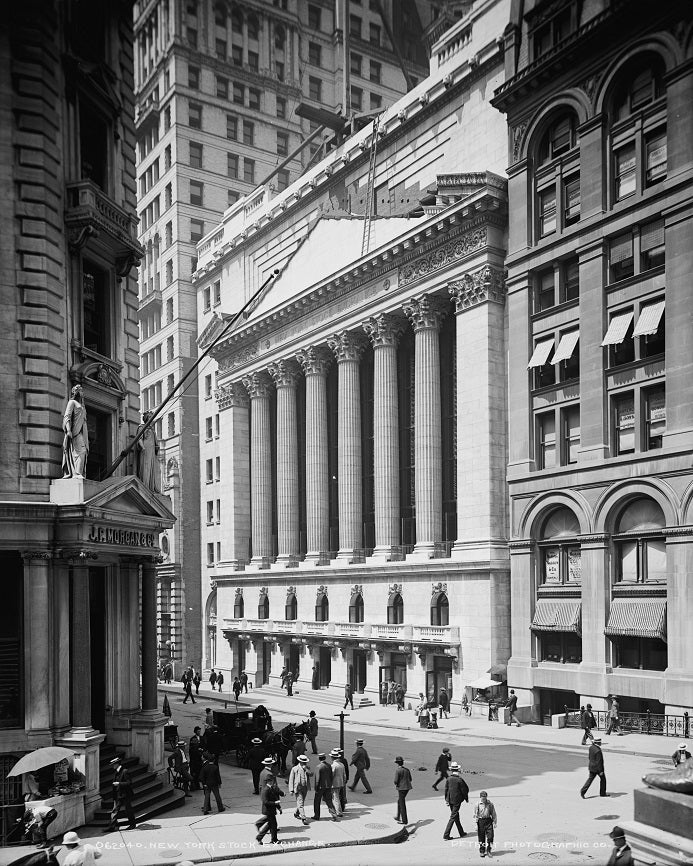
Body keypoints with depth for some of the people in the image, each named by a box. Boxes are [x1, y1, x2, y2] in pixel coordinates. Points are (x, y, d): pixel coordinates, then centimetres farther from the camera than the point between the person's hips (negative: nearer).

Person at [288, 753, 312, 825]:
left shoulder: (307, 768, 9)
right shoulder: (295, 769, -3)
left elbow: (311, 774, -8)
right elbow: (291, 779, -2)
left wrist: (306, 769, -18)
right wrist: (291, 790, -7)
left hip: (305, 788, 5)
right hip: (298, 788, -5)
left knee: (301, 802, 17)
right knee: (300, 803, -10)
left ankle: (296, 813, 38)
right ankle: (303, 818, -12)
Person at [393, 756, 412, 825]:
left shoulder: (397, 770, -14)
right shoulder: (407, 769, 6)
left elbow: (396, 781, -17)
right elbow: (410, 779, 12)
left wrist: (396, 784, 4)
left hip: (401, 788, -8)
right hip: (407, 787, 8)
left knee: (402, 804, 1)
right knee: (399, 801, 23)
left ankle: (404, 820, 3)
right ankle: (398, 817, 31)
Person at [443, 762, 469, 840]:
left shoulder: (448, 779, -4)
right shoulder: (460, 779, -17)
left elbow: (446, 789, 2)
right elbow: (464, 790, -10)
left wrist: (446, 800, 12)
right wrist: (466, 798, 6)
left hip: (450, 800, 5)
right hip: (457, 800, -5)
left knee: (456, 816, 17)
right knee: (453, 817, 0)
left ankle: (461, 833, 29)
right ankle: (446, 835, -3)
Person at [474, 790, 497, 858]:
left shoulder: (490, 804, 1)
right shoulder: (477, 805, -3)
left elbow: (493, 814, 8)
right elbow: (475, 815, 0)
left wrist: (495, 822, 6)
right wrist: (476, 824, -4)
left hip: (488, 821, 1)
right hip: (480, 821, -1)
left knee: (490, 836, -4)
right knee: (481, 837, 5)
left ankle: (488, 851, 10)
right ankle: (482, 851, 18)